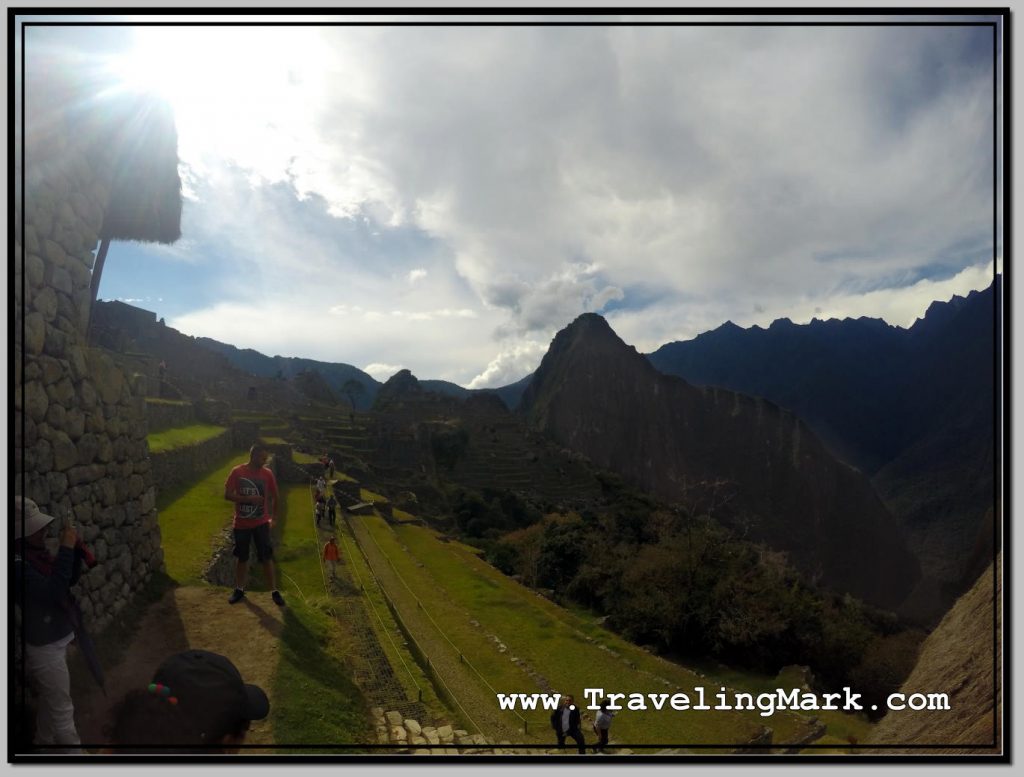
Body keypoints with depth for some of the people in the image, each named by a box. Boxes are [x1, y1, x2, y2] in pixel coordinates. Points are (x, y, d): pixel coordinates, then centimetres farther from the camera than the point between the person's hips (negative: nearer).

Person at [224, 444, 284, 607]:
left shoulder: (267, 474, -5)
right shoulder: (237, 472, -9)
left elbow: (274, 496, 8)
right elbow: (227, 495, -12)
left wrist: (272, 515, 11)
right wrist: (249, 498, -22)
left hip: (261, 523, 0)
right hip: (241, 523, 0)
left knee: (267, 557, -1)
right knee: (242, 557, 13)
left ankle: (274, 591, 7)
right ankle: (239, 589, 29)